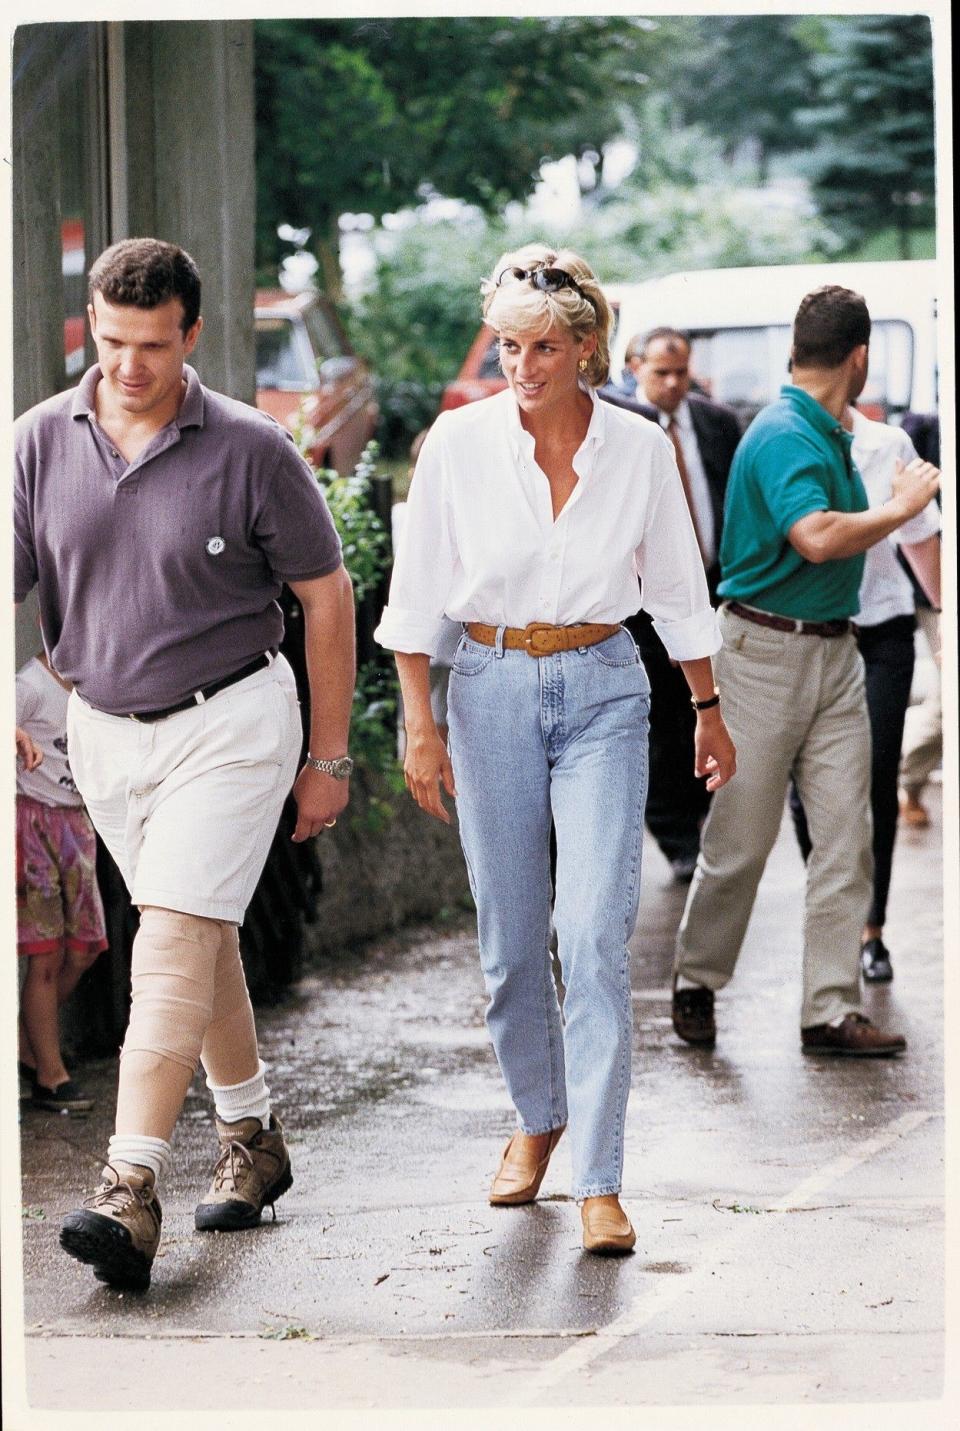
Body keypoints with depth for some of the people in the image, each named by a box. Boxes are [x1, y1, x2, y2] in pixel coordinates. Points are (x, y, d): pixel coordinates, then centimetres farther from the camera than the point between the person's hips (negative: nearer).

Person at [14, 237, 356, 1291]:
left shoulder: (250, 451, -11)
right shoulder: (41, 442, -3)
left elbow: (326, 595, -3)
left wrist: (328, 758, -1)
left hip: (229, 722, -4)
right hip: (103, 730, 4)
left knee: (173, 941, -15)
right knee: (202, 937, 16)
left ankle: (131, 1186, -20)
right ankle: (251, 1136, 32)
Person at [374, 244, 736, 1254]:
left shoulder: (639, 450, -1)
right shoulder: (459, 443, -4)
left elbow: (676, 590, 10)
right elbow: (417, 595, 0)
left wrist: (708, 709, 16)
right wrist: (420, 724, -5)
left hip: (602, 689, -1)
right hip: (491, 687, 1)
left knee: (595, 934, -12)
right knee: (510, 936, 8)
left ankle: (599, 1183, -11)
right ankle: (536, 1119, 33)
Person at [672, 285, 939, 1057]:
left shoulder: (829, 435, 12)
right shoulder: (782, 437, -17)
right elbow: (817, 538, -30)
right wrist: (901, 507, -20)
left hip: (834, 652, 8)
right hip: (767, 648, -8)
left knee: (847, 833, 2)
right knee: (743, 835, 2)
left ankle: (831, 1008, 5)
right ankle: (696, 984, 20)